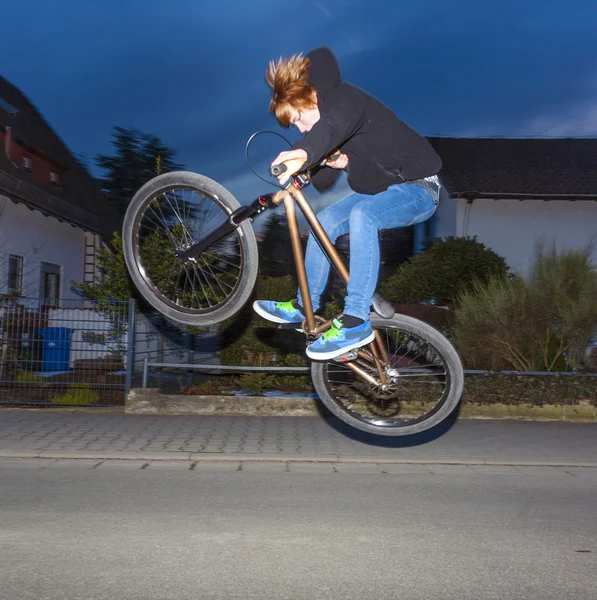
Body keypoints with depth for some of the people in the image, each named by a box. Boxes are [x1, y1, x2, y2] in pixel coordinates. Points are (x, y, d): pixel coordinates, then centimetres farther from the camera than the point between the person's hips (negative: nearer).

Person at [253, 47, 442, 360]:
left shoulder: (347, 99, -21)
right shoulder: (324, 128, 5)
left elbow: (333, 124, -45)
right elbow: (321, 181, 1)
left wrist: (303, 153, -64)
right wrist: (337, 163, -21)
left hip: (417, 188, -9)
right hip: (381, 188, 9)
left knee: (361, 214, -36)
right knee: (324, 222, -3)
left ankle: (356, 321, -37)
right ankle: (304, 307, 11)